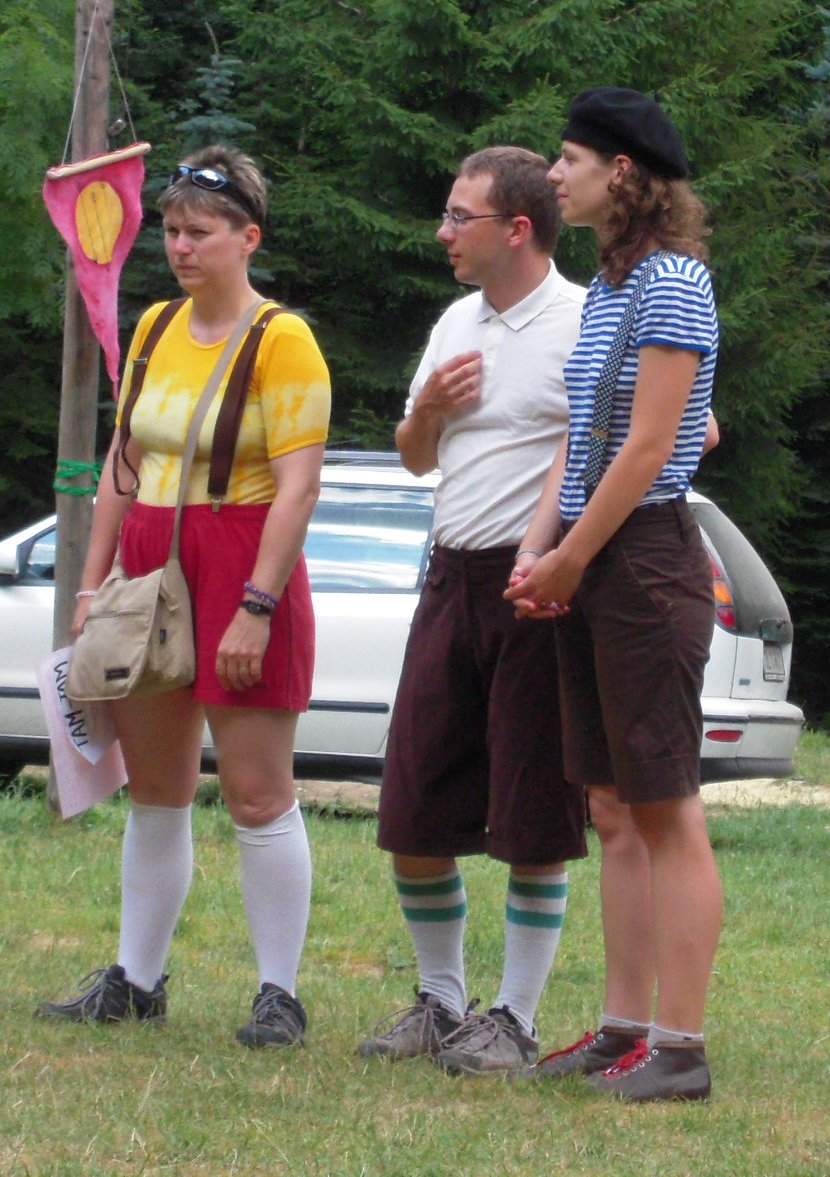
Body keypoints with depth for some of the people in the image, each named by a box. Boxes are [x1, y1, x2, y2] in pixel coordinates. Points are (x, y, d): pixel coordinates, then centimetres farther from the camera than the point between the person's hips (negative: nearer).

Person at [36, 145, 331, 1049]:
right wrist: (92, 582, 13)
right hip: (148, 572, 7)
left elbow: (298, 485, -15)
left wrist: (256, 607, -20)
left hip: (241, 578, -7)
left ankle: (278, 995, 0)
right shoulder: (156, 328, 13)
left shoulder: (280, 341, -9)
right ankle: (135, 982, 18)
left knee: (257, 794, -5)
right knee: (154, 791, 12)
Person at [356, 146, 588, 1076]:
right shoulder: (457, 326, 16)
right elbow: (415, 458, 26)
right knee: (413, 814, 7)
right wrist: (429, 406, 2)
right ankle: (440, 999, 20)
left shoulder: (585, 326, -9)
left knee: (533, 823, -2)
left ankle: (514, 1019, 6)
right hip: (453, 578, 8)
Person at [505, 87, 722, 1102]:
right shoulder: (607, 288, 15)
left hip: (644, 556, -9)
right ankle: (625, 1027, 15)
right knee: (615, 811, 10)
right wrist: (535, 552, 5)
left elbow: (647, 449, -16)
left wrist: (571, 560, -10)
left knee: (666, 809, -7)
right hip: (586, 568, 9)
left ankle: (680, 1046, -6)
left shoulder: (673, 286, -12)